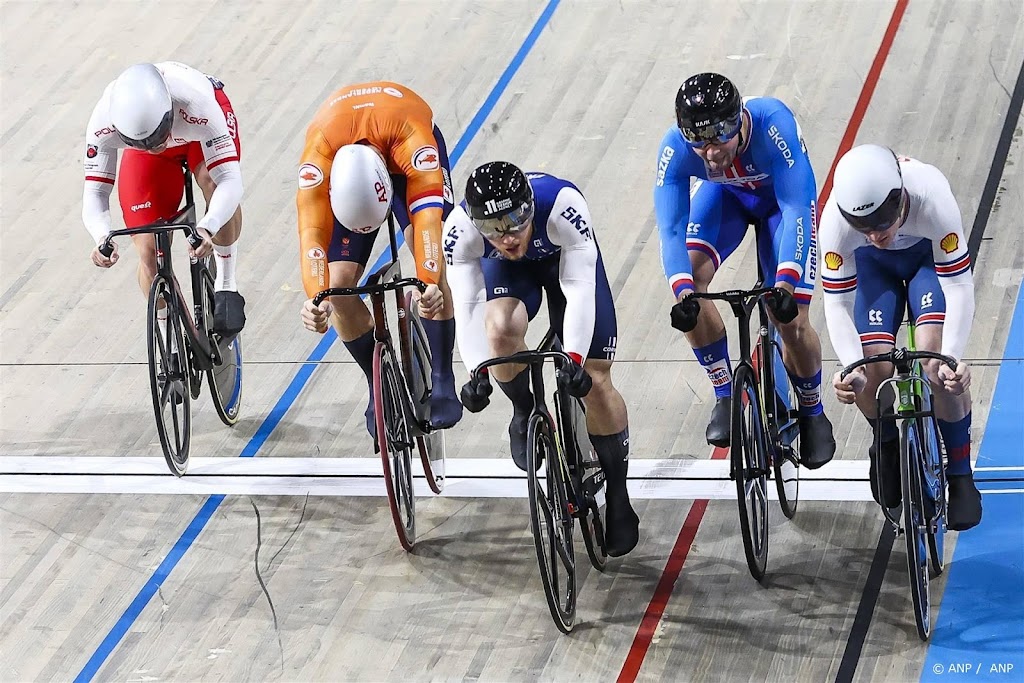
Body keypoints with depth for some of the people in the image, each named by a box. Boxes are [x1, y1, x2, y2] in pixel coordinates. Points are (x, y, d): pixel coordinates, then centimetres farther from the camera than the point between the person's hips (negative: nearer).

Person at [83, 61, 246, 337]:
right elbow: (94, 193, -34)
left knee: (215, 184, -35)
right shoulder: (104, 120, -39)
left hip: (199, 131, -2)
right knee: (150, 251, -9)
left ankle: (225, 286, -15)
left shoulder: (197, 105, -45)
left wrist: (208, 228, -66)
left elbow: (230, 180, -47)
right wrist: (102, 237, -55)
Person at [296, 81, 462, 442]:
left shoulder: (411, 140, -45)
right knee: (338, 284, -14)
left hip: (404, 154, -2)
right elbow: (312, 233, -45)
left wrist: (430, 282, -65)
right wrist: (315, 299, -61)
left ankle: (442, 382, -16)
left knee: (434, 261, -26)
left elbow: (426, 216, -51)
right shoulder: (317, 157, -41)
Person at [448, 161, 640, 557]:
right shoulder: (460, 229, -36)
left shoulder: (563, 205, -42)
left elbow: (580, 288, -42)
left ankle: (619, 504, 10)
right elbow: (467, 305, -36)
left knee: (594, 380, -6)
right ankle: (525, 414, -1)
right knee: (501, 329, -33)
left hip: (566, 258, -1)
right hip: (507, 271, 1)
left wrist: (575, 358, -52)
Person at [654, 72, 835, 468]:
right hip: (725, 194, 2)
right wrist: (683, 293, -52)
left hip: (783, 196, -2)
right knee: (689, 282, -23)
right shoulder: (676, 148, -33)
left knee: (790, 320, -13)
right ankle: (725, 397, -4)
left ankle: (813, 416, 15)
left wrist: (785, 284, -54)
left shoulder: (772, 124, -41)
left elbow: (797, 209, -43)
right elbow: (671, 229, -35)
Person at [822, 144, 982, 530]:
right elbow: (837, 303, -28)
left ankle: (961, 476, -4)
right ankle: (886, 445, 19)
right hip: (874, 267, 1)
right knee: (874, 368, -16)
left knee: (936, 359, -22)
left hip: (931, 255, -1)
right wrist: (853, 367, -43)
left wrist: (952, 357, -46)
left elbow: (958, 285, -34)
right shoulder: (835, 220, -37)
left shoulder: (932, 198, -41)